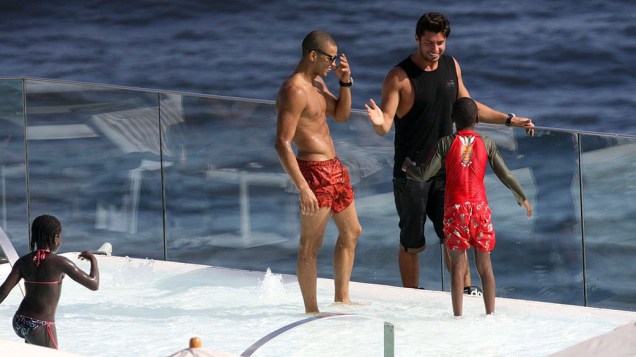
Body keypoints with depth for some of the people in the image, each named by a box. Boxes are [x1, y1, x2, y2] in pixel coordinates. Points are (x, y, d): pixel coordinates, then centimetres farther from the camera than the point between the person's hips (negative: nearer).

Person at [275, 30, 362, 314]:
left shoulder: (316, 83, 12)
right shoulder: (294, 91, -18)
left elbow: (341, 115, 23)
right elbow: (282, 144, -23)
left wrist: (345, 81, 6)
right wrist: (303, 188, -27)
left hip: (334, 167, 10)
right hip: (314, 171, -10)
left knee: (351, 232, 20)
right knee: (310, 245, -1)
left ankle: (342, 298, 31)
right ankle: (311, 310, 6)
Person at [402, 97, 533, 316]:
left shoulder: (446, 143, -2)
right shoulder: (486, 144, 2)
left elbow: (424, 175, -5)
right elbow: (505, 175, 2)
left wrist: (407, 166, 16)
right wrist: (522, 198, 16)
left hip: (455, 207, -1)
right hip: (480, 207, 1)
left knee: (458, 263, 0)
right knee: (484, 264, 9)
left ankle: (458, 315, -5)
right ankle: (490, 313, 9)